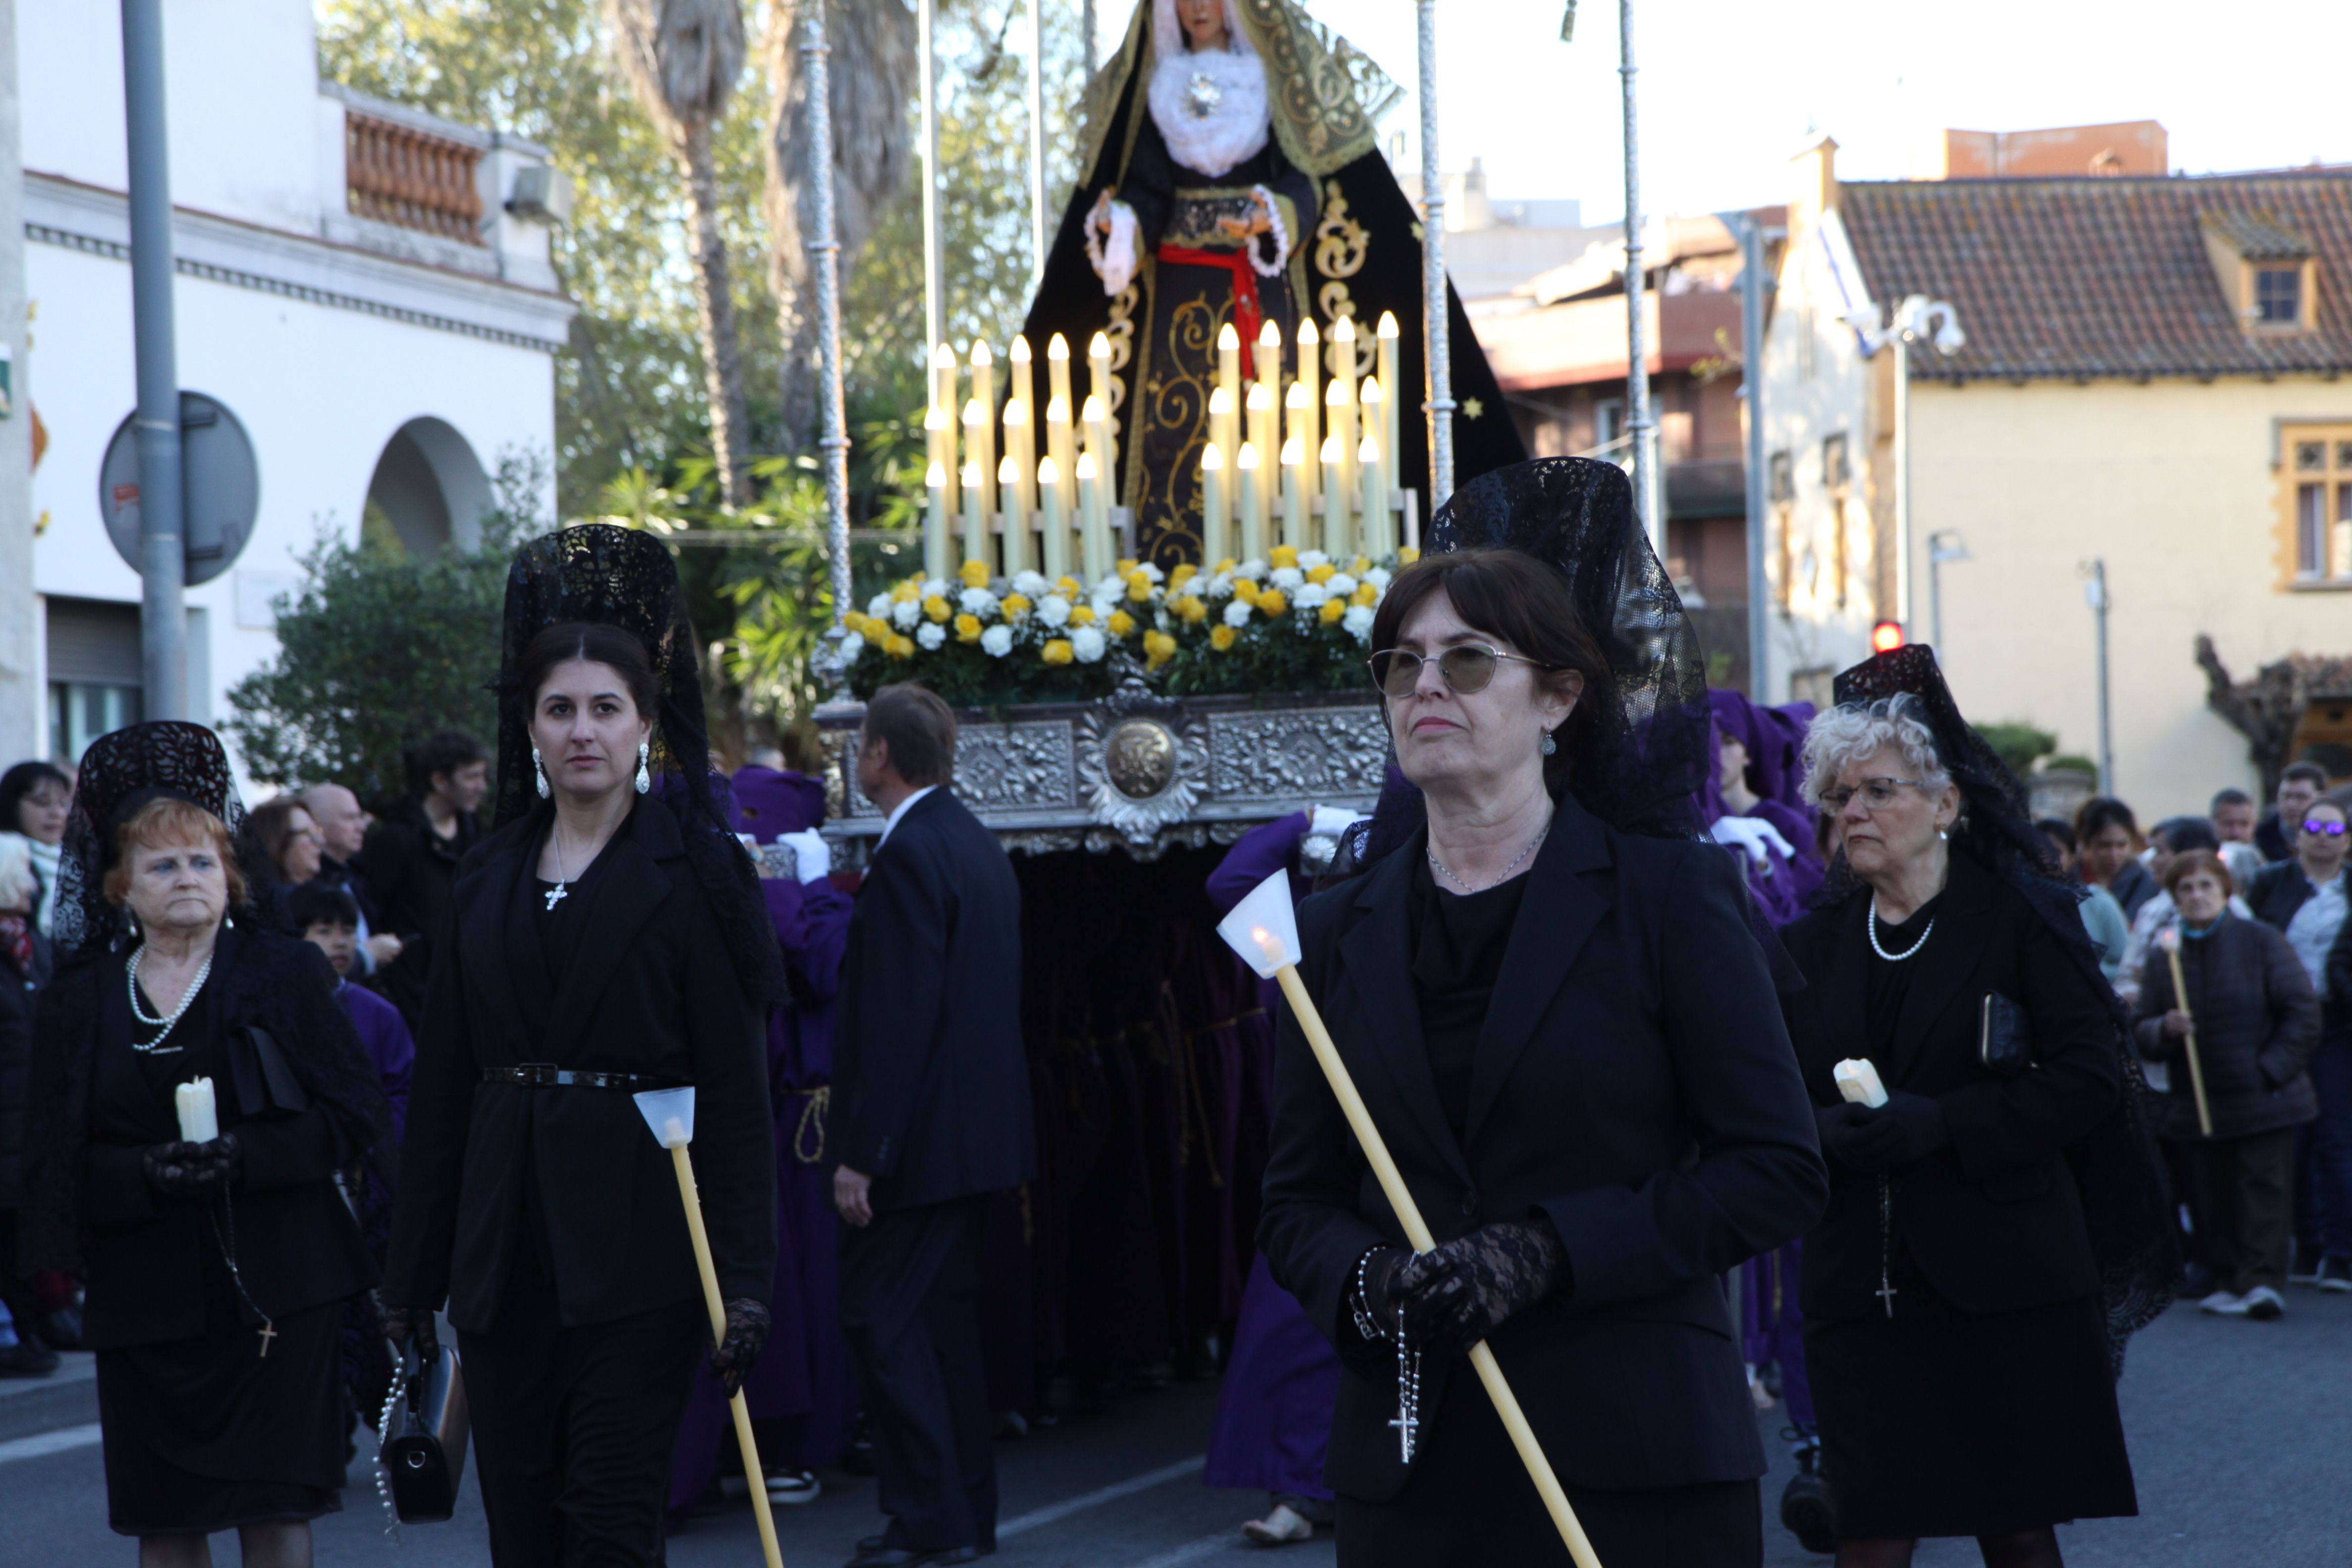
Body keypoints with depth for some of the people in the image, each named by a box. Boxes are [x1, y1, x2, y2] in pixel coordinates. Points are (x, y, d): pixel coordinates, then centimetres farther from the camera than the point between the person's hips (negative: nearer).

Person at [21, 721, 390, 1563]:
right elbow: (59, 1162, 3)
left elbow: (356, 1113, -2)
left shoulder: (287, 972, 3)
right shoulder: (80, 1001, 8)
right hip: (146, 1294, 2)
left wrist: (249, 1158, -17)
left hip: (277, 1290, -2)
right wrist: (145, 1173, -17)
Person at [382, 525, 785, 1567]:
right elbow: (442, 1084, 13)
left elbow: (735, 1092, -7)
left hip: (635, 1241, -5)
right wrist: (413, 1270, 11)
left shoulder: (692, 873, -3)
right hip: (507, 1238, 5)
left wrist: (746, 1278, -13)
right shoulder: (490, 879, 11)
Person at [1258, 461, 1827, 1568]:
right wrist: (1365, 1282, -12)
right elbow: (1299, 1200, 11)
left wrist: (1547, 1251, -15)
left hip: (1635, 1463, -3)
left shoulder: (1669, 893, -1)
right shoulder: (1336, 933, 9)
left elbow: (1777, 1172, -6)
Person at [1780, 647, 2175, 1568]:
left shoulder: (2024, 918, 0)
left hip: (2005, 1282, -3)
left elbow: (2091, 1074, -8)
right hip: (1860, 1279, 3)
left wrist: (1943, 1124, -17)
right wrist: (1827, 1131, -12)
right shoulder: (1816, 945, 12)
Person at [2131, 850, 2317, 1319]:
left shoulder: (2261, 941, -2)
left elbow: (2302, 1013, -3)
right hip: (2198, 1101, 4)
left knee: (2264, 1189, -8)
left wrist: (2272, 1069, -11)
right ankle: (2229, 1280, 13)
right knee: (2212, 1200, 5)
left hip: (2263, 1100, -4)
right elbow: (2140, 1031, 9)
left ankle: (2263, 1281, -11)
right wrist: (2165, 1029, -14)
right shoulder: (2166, 956, 8)